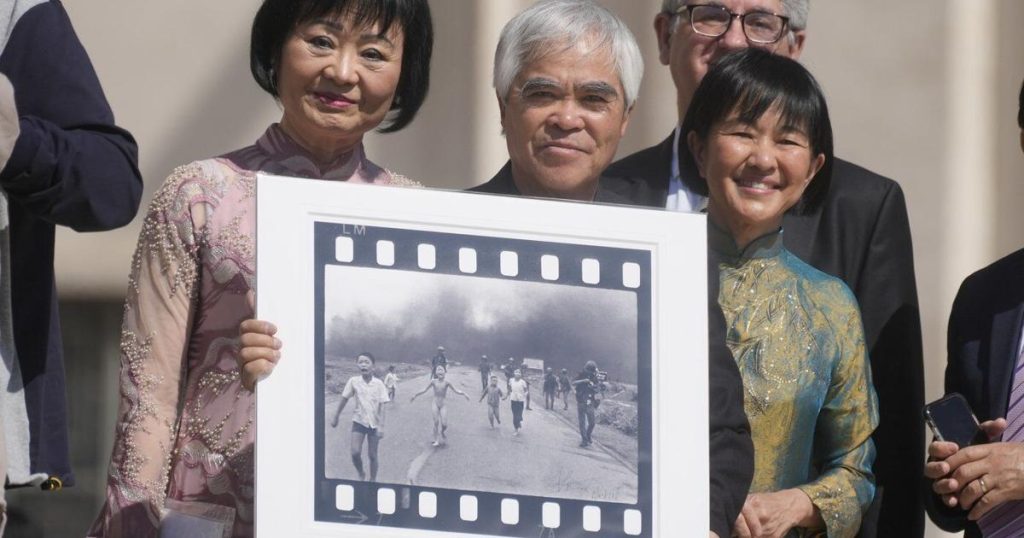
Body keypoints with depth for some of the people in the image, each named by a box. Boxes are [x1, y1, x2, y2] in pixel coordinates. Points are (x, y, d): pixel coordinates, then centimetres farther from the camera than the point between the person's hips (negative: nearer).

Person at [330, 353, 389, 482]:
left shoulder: (378, 384, -10)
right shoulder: (354, 381, -7)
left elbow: (381, 406, -10)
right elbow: (344, 399, 4)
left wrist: (381, 426, -16)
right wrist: (335, 417, 10)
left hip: (374, 423, -1)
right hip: (359, 421, 1)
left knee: (372, 455, 5)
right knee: (355, 453, -12)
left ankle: (373, 480, 21)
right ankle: (361, 475, 15)